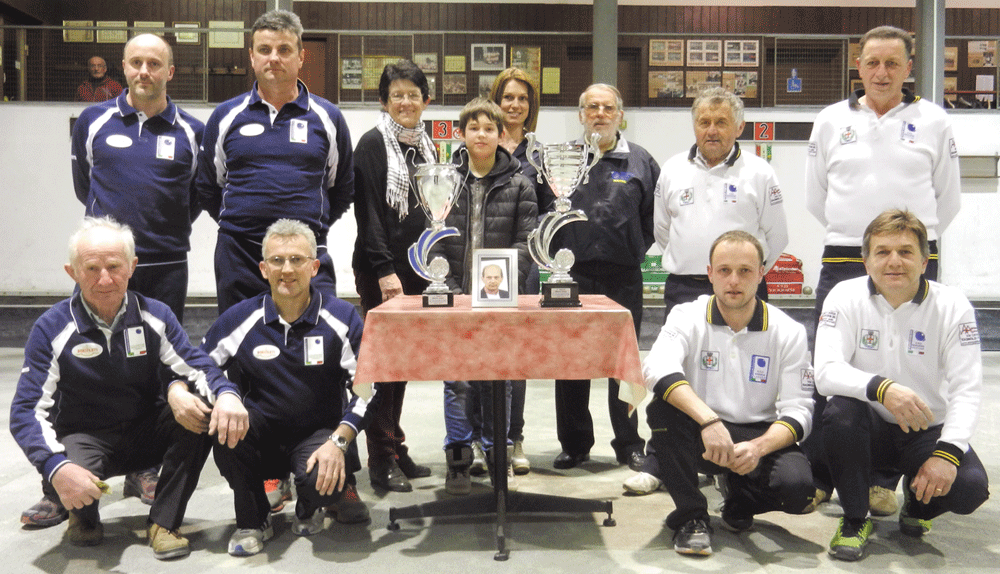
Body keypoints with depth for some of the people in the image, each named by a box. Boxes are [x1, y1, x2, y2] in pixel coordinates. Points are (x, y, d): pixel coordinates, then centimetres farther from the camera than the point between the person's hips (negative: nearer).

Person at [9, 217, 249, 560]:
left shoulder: (155, 316, -5)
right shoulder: (52, 329, -12)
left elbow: (197, 367, -10)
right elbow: (28, 412, -16)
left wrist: (227, 395, -36)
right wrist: (57, 468, -36)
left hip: (148, 434, 2)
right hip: (85, 438, -2)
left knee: (202, 409, -26)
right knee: (66, 476, -36)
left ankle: (163, 522, -11)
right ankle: (84, 517, 5)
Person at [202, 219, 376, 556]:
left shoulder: (343, 319, -6)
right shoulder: (239, 319, -2)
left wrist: (338, 442, -21)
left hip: (320, 433, -2)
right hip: (261, 435, 2)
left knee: (319, 480, -33)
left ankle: (320, 501, 11)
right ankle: (252, 521, -6)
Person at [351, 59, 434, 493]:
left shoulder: (427, 147, 15)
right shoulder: (373, 144, -6)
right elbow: (367, 213, -13)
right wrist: (385, 270, -18)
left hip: (417, 270, 7)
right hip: (380, 271, -7)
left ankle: (395, 451, 22)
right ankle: (382, 461, 4)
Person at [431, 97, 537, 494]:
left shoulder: (518, 184, 5)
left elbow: (527, 240, 0)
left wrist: (502, 274, -16)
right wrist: (448, 288, -7)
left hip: (500, 297, 0)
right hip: (454, 295, 0)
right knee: (457, 377, 1)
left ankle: (499, 456, 19)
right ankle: (458, 460, 11)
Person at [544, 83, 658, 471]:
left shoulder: (640, 162, 7)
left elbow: (655, 217, 9)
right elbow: (541, 209, 7)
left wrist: (633, 251, 2)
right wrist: (557, 253, -2)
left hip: (622, 278, 0)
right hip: (572, 276, 1)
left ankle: (629, 446, 18)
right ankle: (574, 444, 18)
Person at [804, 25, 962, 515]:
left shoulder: (933, 121, 6)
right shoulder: (831, 121, 8)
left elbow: (947, 199, 12)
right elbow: (815, 196, 14)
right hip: (843, 261, 1)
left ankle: (883, 482, 13)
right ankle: (816, 478, 10)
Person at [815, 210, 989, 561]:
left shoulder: (952, 306, -9)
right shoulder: (846, 297, -10)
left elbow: (967, 390, -13)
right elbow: (826, 372, -23)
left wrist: (947, 453, -28)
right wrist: (881, 388, -42)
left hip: (927, 431, 1)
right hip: (869, 428, 0)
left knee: (970, 487, -27)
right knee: (840, 410, -34)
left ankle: (917, 504, 14)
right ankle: (855, 520, -9)